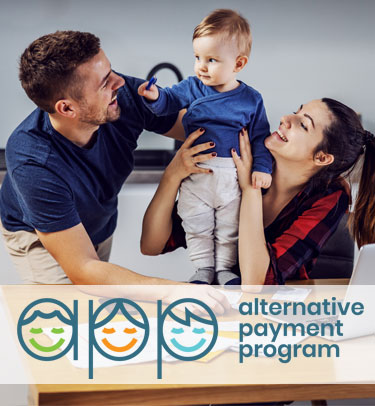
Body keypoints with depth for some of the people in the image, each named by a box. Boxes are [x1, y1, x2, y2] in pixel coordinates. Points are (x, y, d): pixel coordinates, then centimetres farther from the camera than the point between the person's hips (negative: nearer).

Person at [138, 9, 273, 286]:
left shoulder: (251, 99, -2)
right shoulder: (193, 88, 0)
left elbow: (260, 136, 3)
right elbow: (169, 101, 0)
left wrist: (262, 167, -5)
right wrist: (154, 97, -23)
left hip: (233, 176, -1)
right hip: (196, 172, 1)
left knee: (230, 227, 12)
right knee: (197, 225, 7)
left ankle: (224, 267, 31)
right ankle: (204, 268, 24)